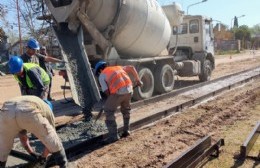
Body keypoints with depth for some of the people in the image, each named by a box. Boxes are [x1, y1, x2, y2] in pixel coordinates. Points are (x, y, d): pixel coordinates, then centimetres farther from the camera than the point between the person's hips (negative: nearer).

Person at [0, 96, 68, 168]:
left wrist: (33, 154, 64)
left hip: (6, 113, 4)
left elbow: (22, 137, 53)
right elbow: (50, 138, 40)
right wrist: (44, 156, 55)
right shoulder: (47, 110, 39)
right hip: (29, 113, -4)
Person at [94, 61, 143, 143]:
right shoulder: (117, 67, 30)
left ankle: (113, 135, 7)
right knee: (126, 109, 28)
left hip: (118, 91, -6)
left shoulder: (101, 76, 14)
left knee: (109, 111, 8)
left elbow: (106, 91, 3)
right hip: (129, 88, 6)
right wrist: (137, 79, 31)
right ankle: (126, 130, 34)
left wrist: (111, 101, 18)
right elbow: (131, 68, 27)